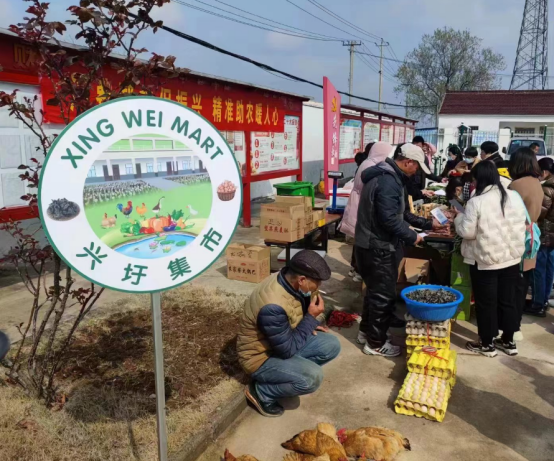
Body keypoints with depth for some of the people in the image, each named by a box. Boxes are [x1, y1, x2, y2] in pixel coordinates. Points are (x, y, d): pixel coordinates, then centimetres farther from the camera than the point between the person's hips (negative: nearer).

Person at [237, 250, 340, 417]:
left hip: (285, 341, 8)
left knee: (331, 345, -3)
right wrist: (311, 317, -20)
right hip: (261, 357, -8)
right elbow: (288, 350, -25)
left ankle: (292, 370, 9)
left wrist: (310, 326, -6)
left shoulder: (287, 279, -11)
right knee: (312, 377, -27)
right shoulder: (273, 306, -37)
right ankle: (261, 392, -5)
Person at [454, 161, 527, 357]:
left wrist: (459, 217, 3)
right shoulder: (514, 197, 2)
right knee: (508, 300, 16)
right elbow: (521, 225, 11)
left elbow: (467, 232, -14)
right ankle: (508, 341, 29)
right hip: (512, 257, 6)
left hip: (486, 260, -6)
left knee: (486, 303, 7)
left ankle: (487, 344, 18)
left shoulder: (476, 201, -17)